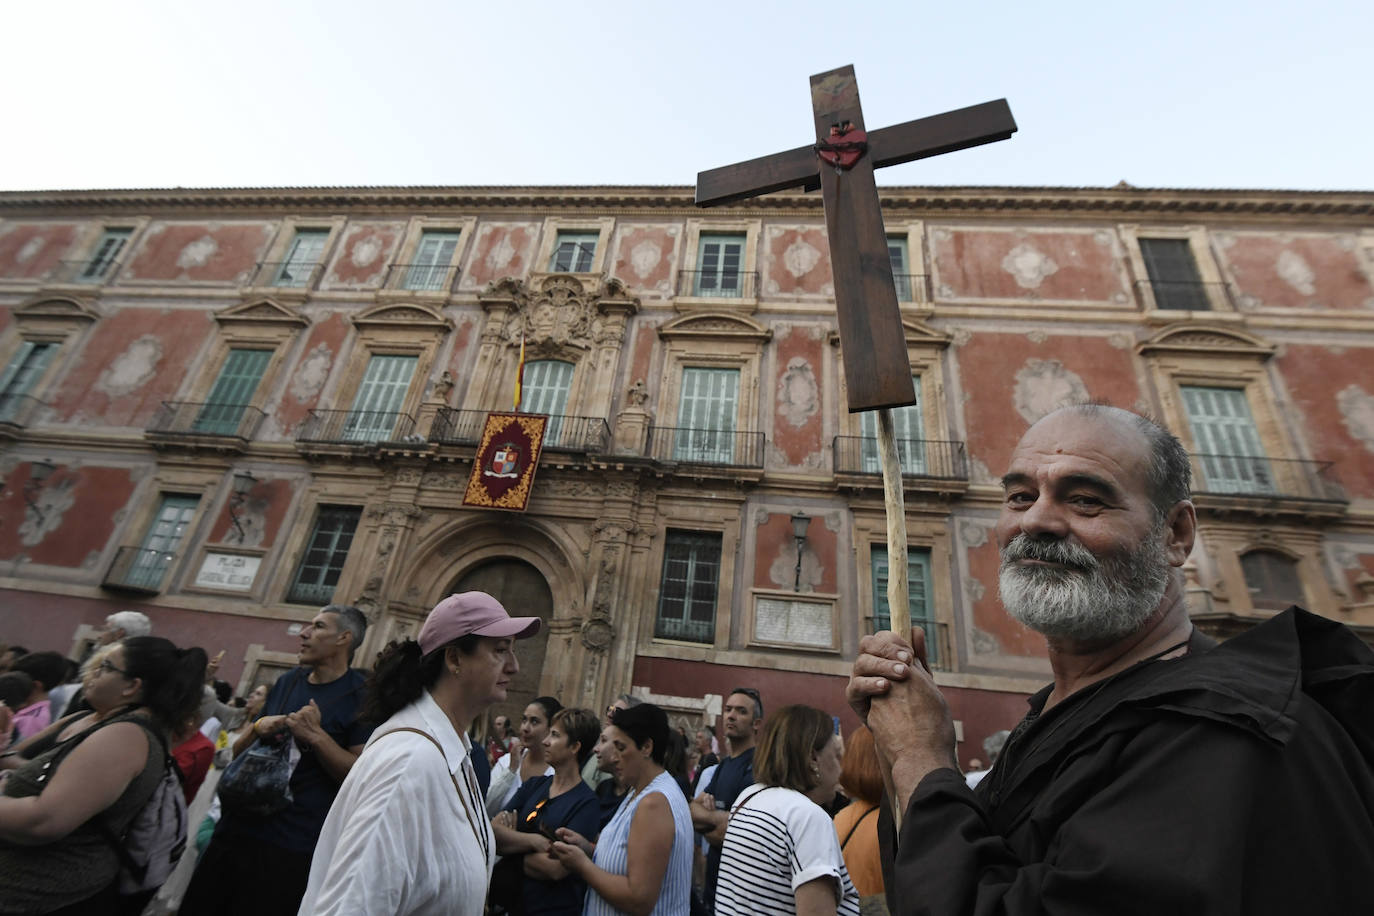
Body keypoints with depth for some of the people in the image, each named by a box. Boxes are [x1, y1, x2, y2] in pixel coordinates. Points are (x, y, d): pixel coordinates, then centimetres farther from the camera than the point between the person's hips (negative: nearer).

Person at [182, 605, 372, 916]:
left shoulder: (362, 695, -13)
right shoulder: (287, 682, 8)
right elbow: (238, 750, 15)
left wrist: (316, 735, -24)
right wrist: (258, 728, -7)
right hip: (236, 829, 7)